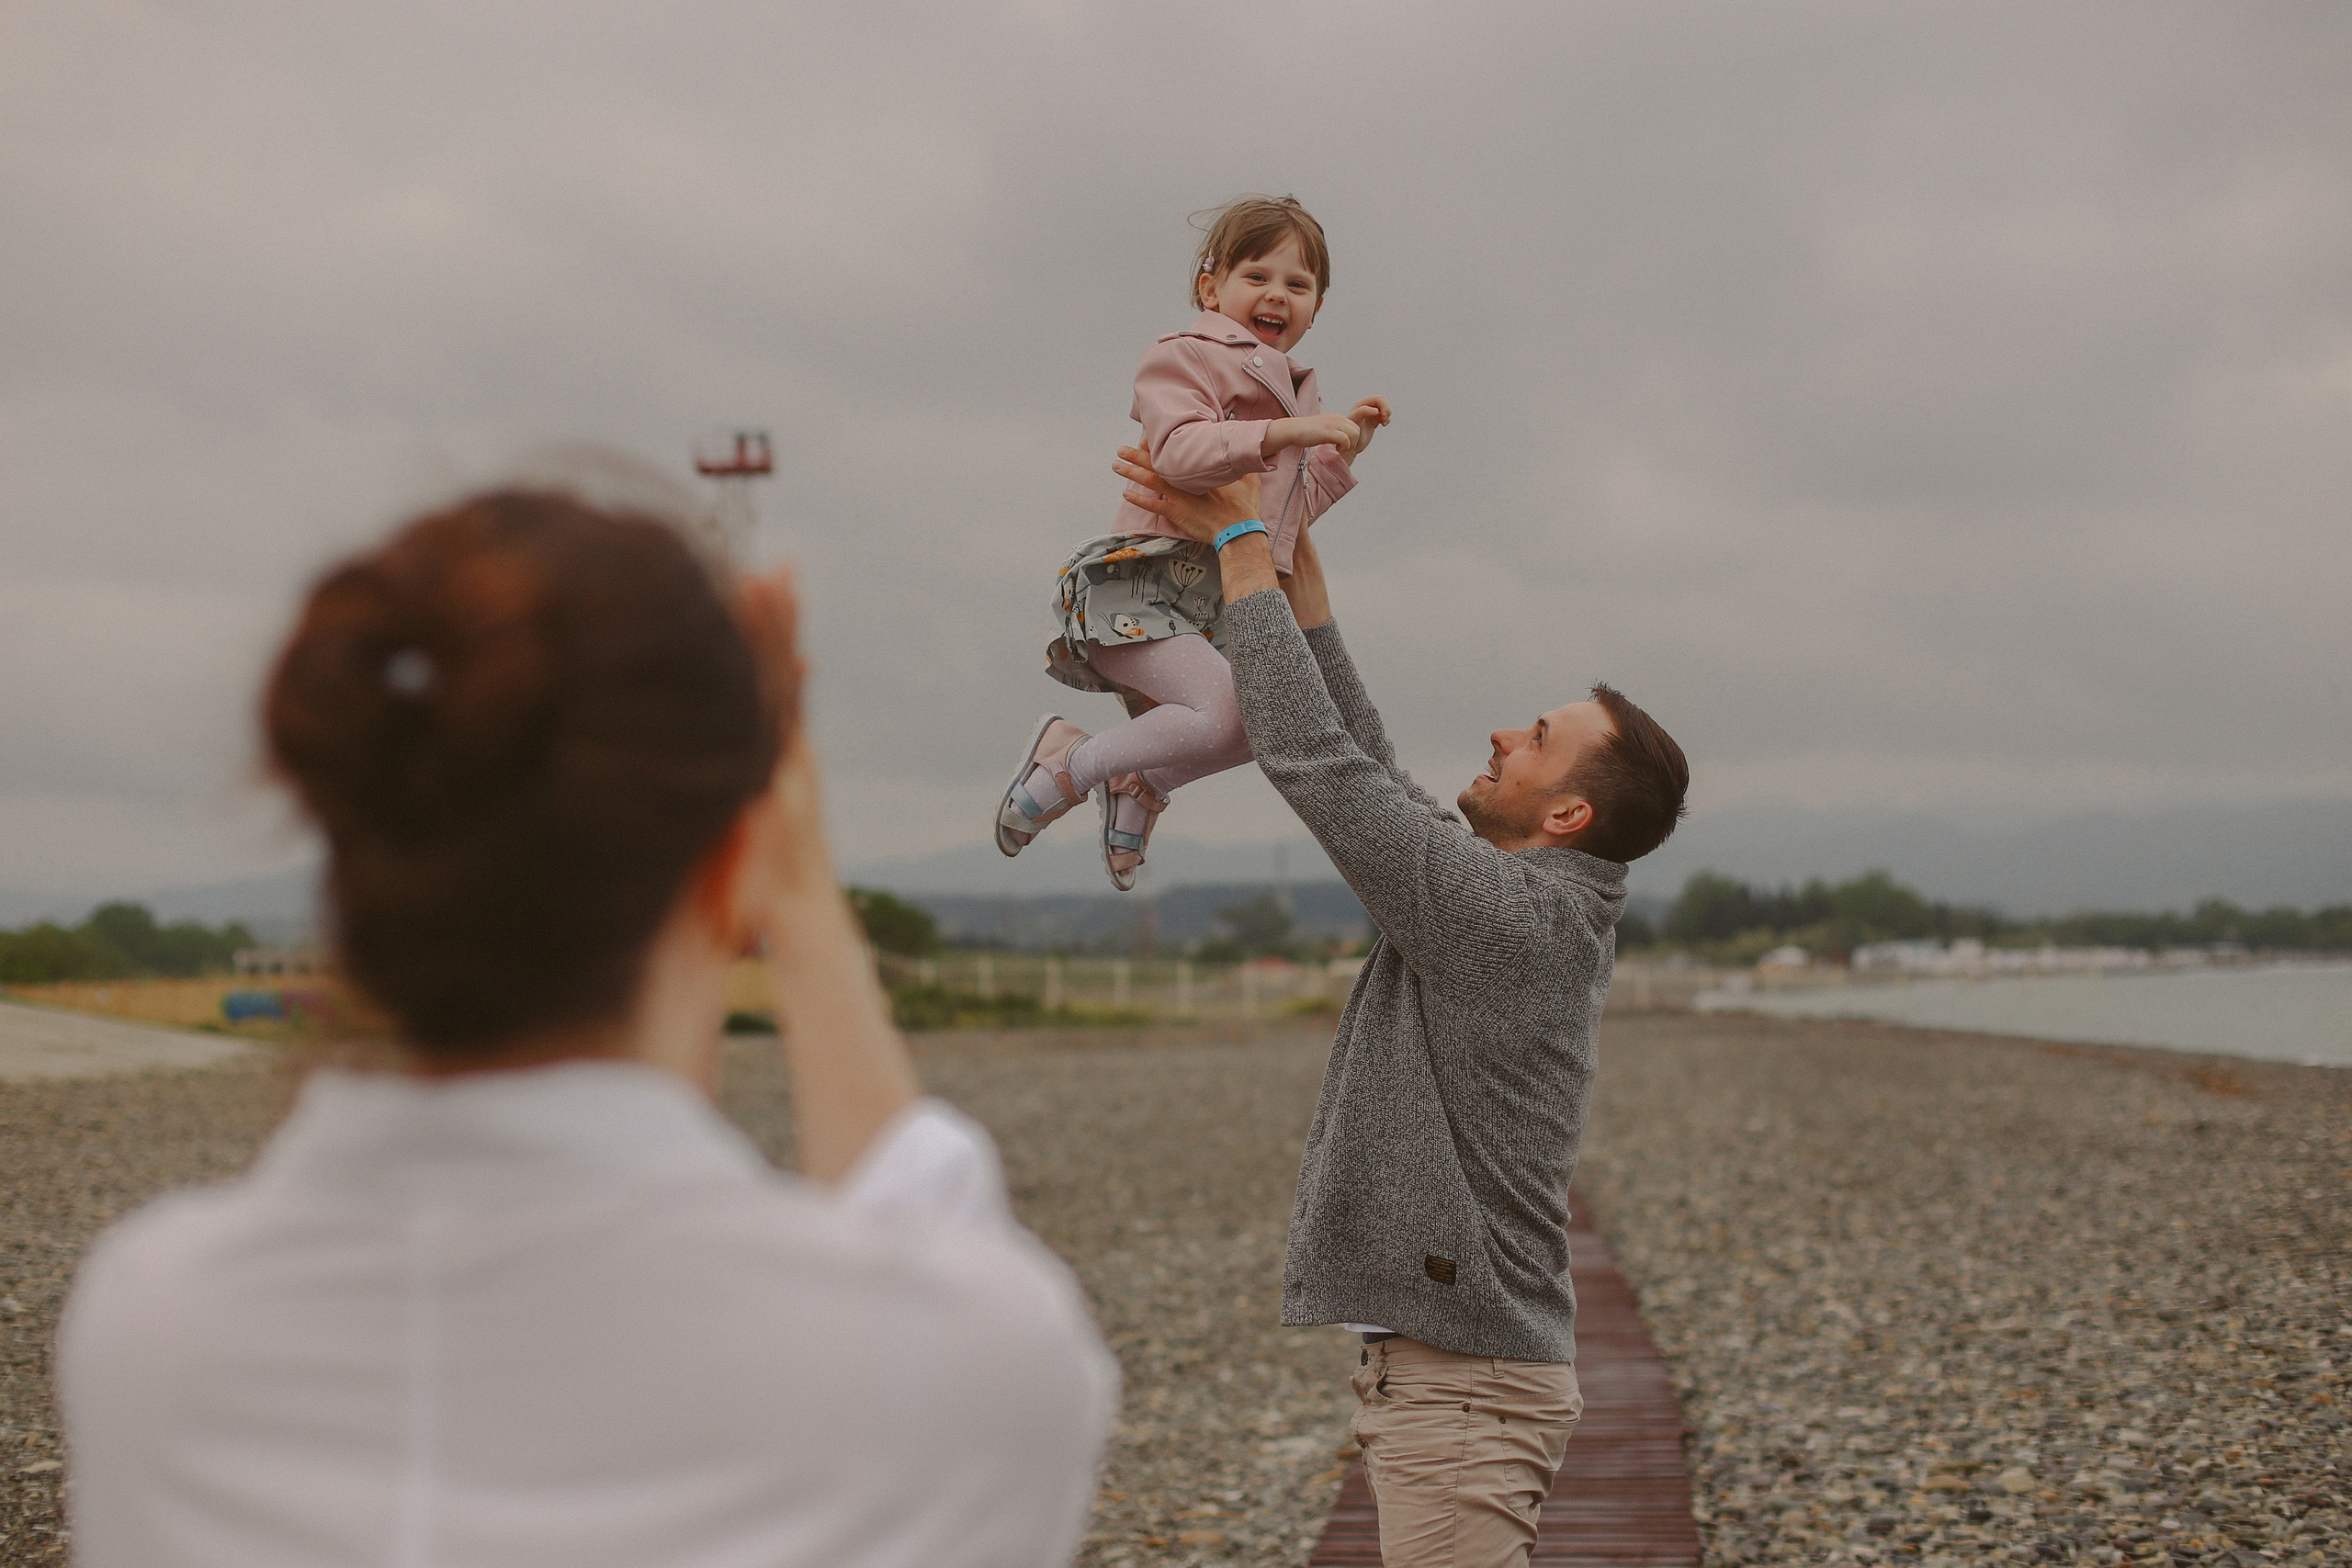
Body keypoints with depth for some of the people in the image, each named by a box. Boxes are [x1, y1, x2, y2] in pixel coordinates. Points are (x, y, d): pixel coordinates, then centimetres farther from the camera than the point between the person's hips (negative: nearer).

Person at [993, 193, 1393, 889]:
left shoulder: (1294, 396, 24)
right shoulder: (1184, 357, -2)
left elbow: (1293, 512, 25)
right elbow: (1180, 452, -21)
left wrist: (1344, 448, 14)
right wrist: (1287, 433, -28)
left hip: (1221, 605, 9)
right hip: (1139, 587, -9)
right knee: (1222, 713, -26)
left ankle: (1141, 784, 26)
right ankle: (1070, 767, -7)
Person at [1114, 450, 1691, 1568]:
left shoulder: (1506, 909, -18)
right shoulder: (1536, 901, 10)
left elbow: (1316, 761, -19)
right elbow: (1364, 763, 15)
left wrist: (1242, 542, -9)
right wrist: (1295, 559, 15)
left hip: (1464, 1382, -10)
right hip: (1434, 1362, 10)